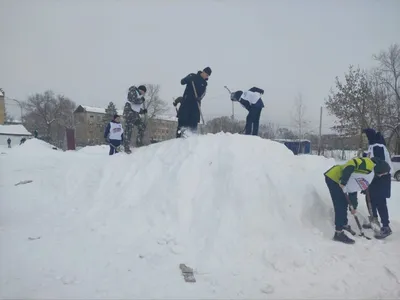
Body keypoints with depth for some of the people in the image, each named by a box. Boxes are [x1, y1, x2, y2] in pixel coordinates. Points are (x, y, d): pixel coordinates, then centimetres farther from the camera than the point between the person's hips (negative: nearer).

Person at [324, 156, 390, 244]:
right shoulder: (368, 164, -12)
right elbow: (350, 164, -27)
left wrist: (354, 206, 20)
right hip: (333, 177, -10)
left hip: (336, 179, 10)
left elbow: (353, 188, 18)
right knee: (340, 205, -8)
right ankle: (338, 233, -2)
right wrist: (343, 182, -30)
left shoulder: (370, 174, 16)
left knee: (344, 203, 20)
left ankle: (344, 225, 39)